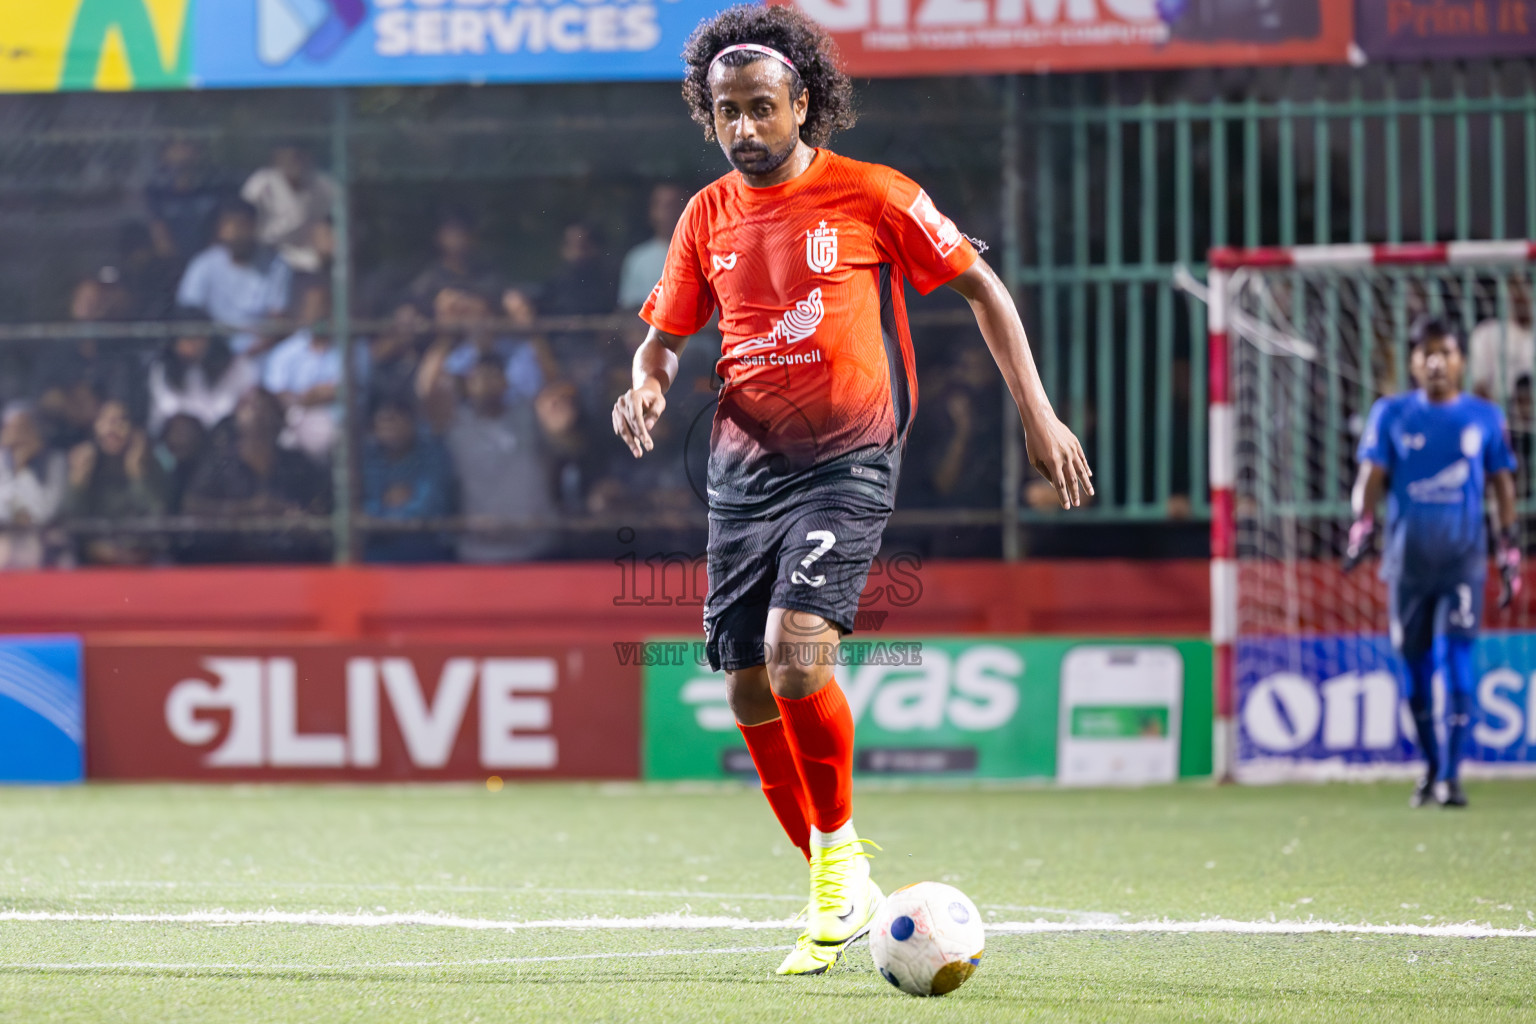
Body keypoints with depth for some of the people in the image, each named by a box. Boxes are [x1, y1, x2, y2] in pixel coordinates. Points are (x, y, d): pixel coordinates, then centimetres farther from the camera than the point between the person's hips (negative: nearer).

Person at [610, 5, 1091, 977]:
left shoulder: (873, 197, -4)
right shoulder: (708, 216, 8)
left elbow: (982, 286, 4)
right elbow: (666, 335, 19)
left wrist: (1039, 416, -1)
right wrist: (649, 382, -5)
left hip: (847, 460, -5)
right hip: (744, 467, 5)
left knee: (796, 654, -24)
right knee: (751, 692, 2)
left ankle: (841, 850, -1)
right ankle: (839, 895, 18)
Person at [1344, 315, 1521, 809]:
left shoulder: (1484, 416, 7)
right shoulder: (1391, 414, 6)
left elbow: (1502, 484, 11)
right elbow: (1371, 474, -3)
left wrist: (1510, 550, 5)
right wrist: (1362, 524, -20)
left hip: (1464, 556, -1)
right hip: (1408, 557, 1)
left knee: (1458, 660, -14)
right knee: (1415, 664, 7)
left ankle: (1450, 775, -15)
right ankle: (1430, 765, 24)